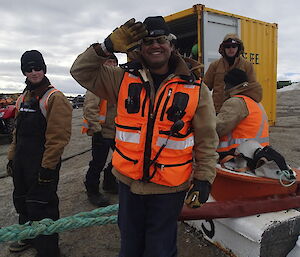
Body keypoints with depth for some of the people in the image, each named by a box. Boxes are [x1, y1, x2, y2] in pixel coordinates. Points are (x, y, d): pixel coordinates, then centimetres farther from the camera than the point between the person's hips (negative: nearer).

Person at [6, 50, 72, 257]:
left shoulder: (55, 98, -15)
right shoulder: (23, 98, 12)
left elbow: (58, 137, -21)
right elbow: (18, 131, 19)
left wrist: (48, 167, -22)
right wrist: (12, 157, 16)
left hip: (43, 164, -9)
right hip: (22, 162, 9)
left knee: (40, 206, -1)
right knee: (22, 201, 22)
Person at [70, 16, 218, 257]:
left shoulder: (196, 89, -6)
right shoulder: (123, 79, -2)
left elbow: (206, 140, -2)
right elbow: (81, 71, -1)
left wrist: (204, 179, -5)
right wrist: (108, 47, -15)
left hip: (169, 188, -2)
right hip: (129, 181, 2)